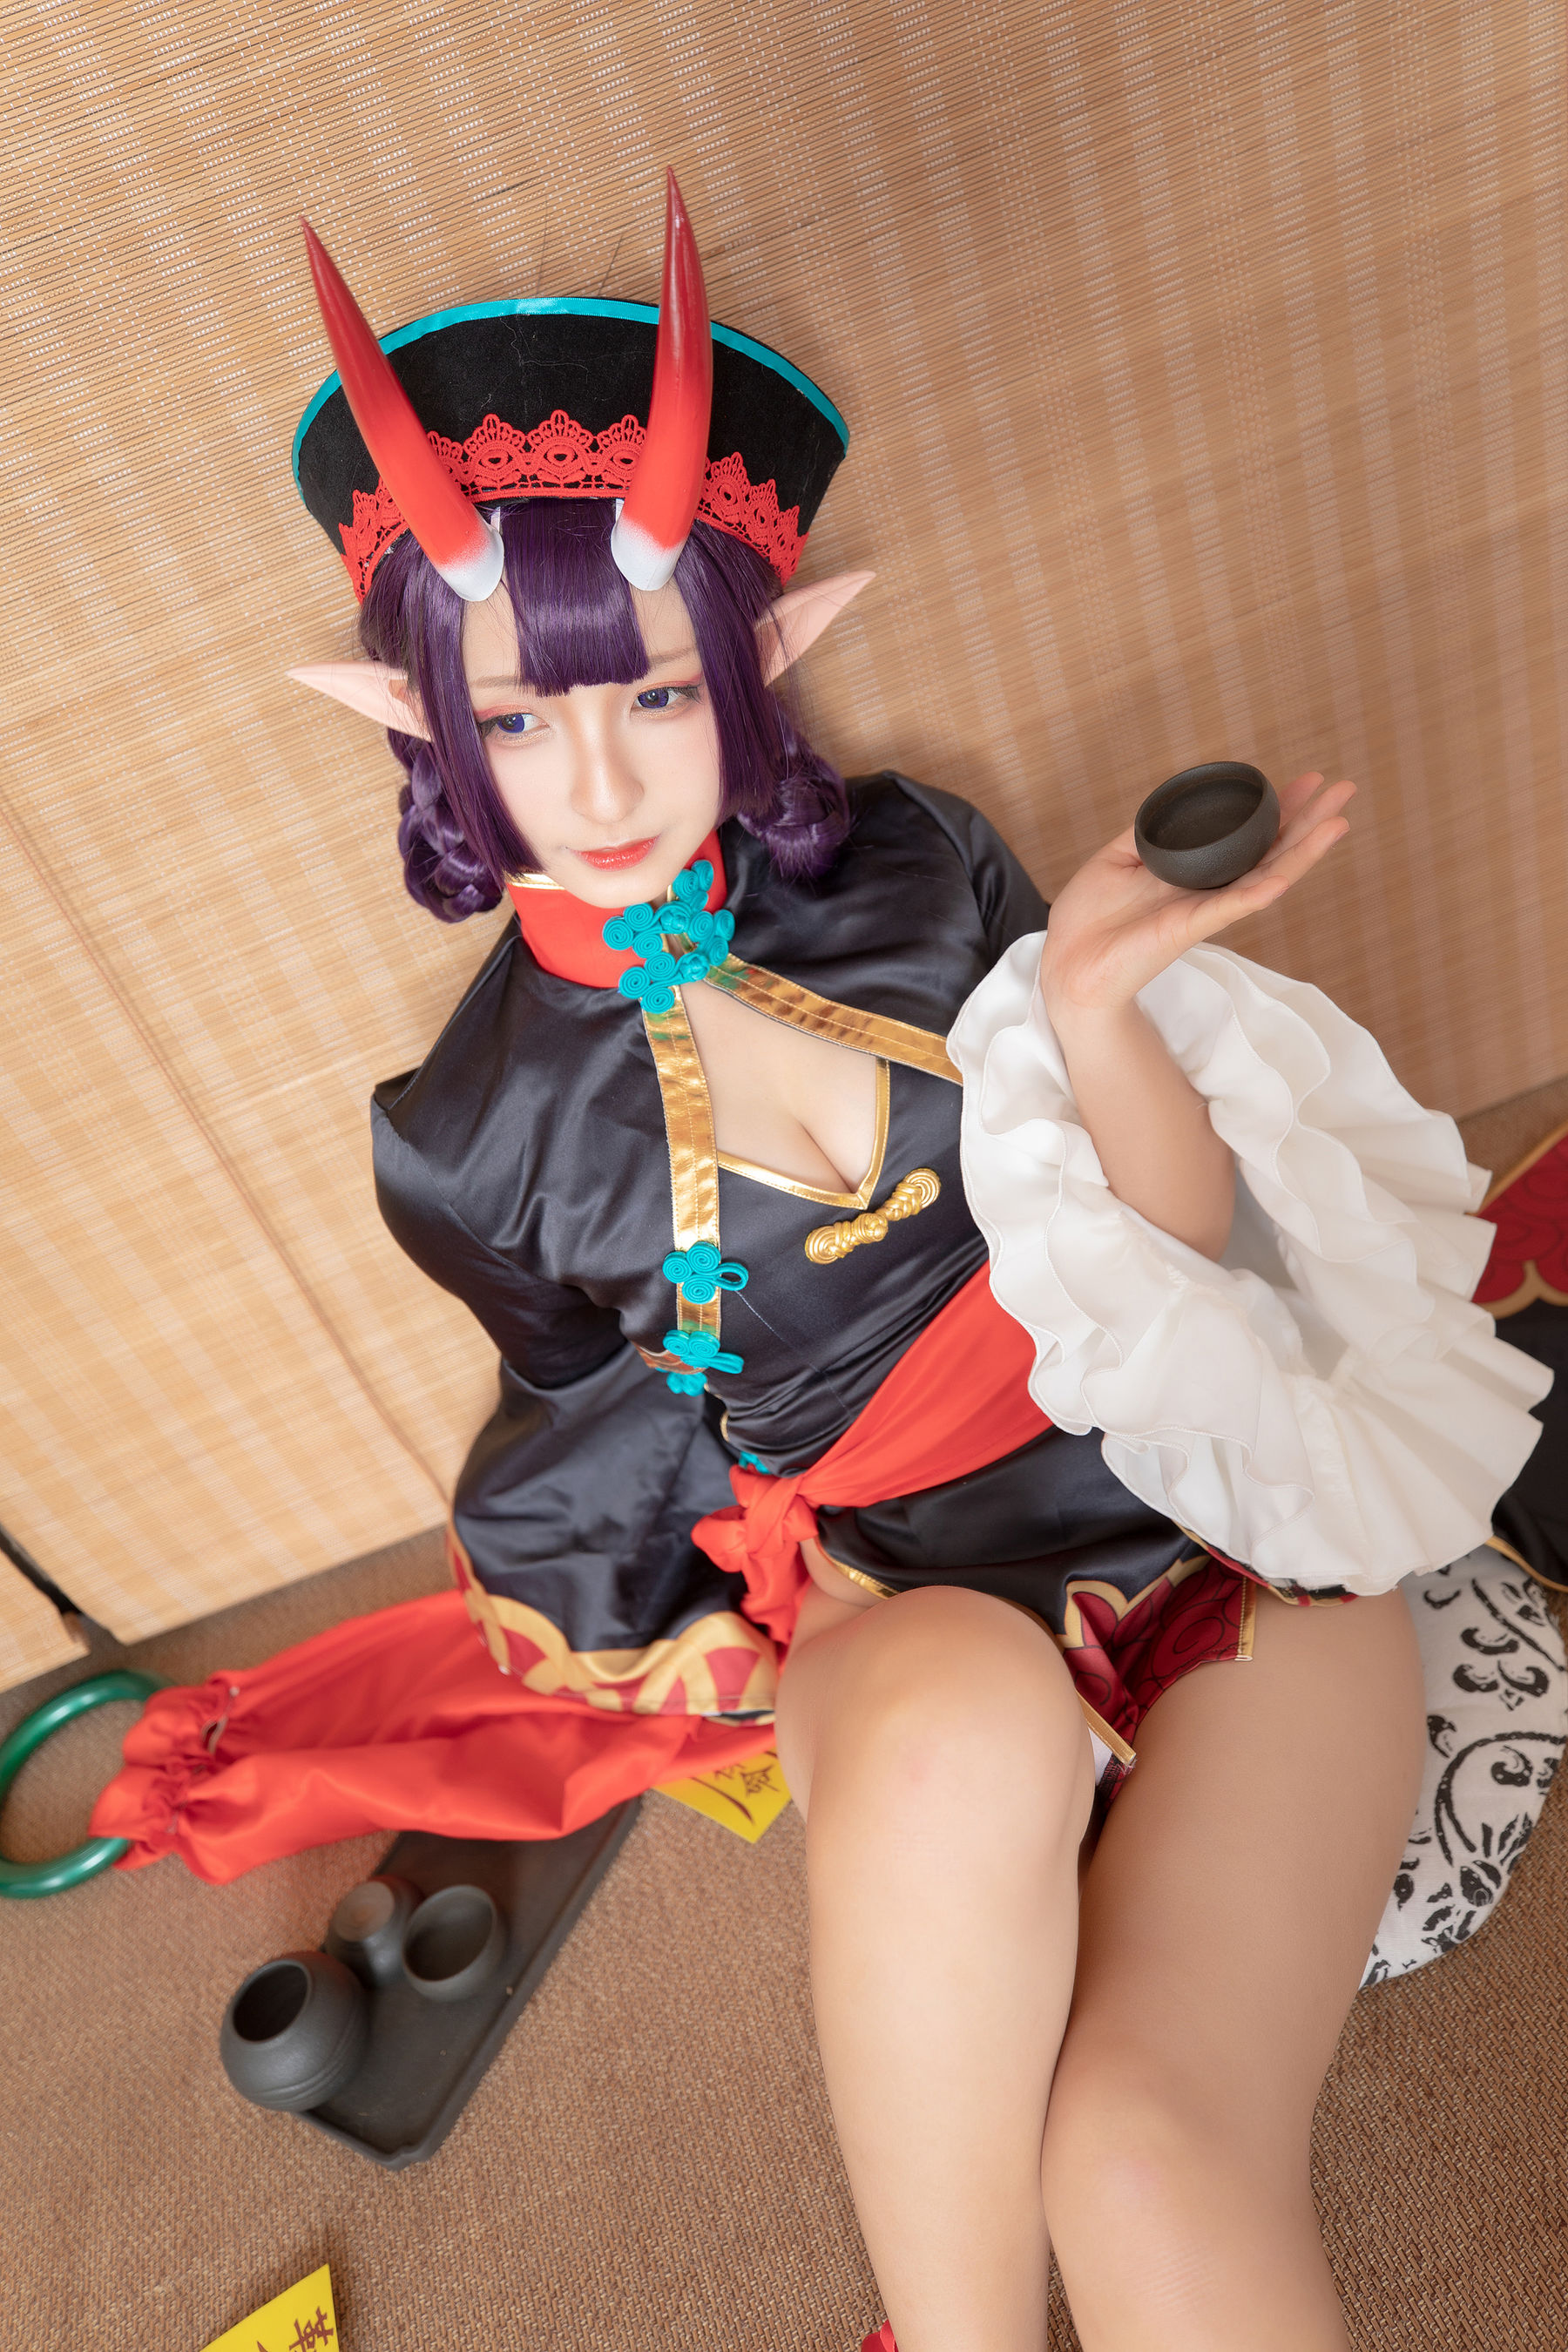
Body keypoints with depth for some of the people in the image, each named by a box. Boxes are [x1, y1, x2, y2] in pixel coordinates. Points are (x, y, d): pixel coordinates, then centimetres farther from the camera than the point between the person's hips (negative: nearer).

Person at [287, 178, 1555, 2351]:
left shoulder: (918, 876, -1)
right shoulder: (476, 1133, -2)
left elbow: (1192, 1245, -1)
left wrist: (1096, 1008, -19)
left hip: (1224, 1543, 1)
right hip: (899, 1615, 0)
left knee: (1149, 2157, -24)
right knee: (968, 1717, -35)